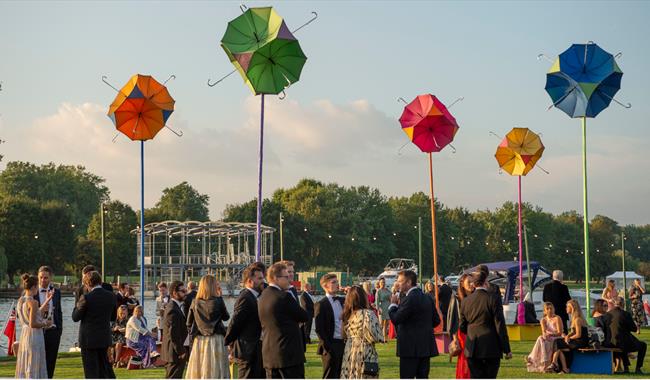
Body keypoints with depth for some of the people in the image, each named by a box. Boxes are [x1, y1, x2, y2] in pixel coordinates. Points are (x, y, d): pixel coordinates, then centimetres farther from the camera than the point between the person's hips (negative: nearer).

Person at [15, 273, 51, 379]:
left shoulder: (21, 300, 8)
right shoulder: (33, 302, -17)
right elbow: (33, 324, -21)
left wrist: (47, 300, 20)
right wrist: (45, 324, -5)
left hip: (24, 334, 9)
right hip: (34, 336, -9)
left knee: (24, 368, 14)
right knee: (33, 368, -2)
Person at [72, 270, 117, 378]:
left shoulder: (86, 298, -17)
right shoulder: (111, 296, -1)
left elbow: (75, 317, -7)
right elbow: (113, 317, 11)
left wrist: (77, 303, 5)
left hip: (89, 339, -5)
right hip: (105, 338, 5)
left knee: (91, 370, 1)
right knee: (105, 366, 19)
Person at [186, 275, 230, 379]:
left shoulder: (195, 303, 2)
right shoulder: (218, 301, -9)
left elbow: (189, 324, 5)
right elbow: (226, 317, 6)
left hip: (199, 342, 4)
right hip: (215, 340, -3)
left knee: (197, 375, 6)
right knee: (216, 373, -2)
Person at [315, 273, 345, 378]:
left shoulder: (343, 301, 12)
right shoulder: (321, 305, -7)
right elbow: (319, 329, -11)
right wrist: (327, 347, -15)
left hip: (344, 344, 6)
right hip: (331, 346, -6)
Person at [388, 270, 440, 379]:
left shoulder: (409, 299, -15)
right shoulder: (427, 298, 12)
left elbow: (396, 319, -17)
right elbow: (436, 320, 16)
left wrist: (393, 304, -2)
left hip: (411, 347, -8)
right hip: (426, 346, 8)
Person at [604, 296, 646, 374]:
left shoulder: (607, 314, 1)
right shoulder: (626, 314, -13)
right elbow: (634, 329, -5)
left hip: (612, 344, 5)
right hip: (626, 344, -5)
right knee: (643, 345, 24)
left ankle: (626, 368, 40)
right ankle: (638, 369, 19)